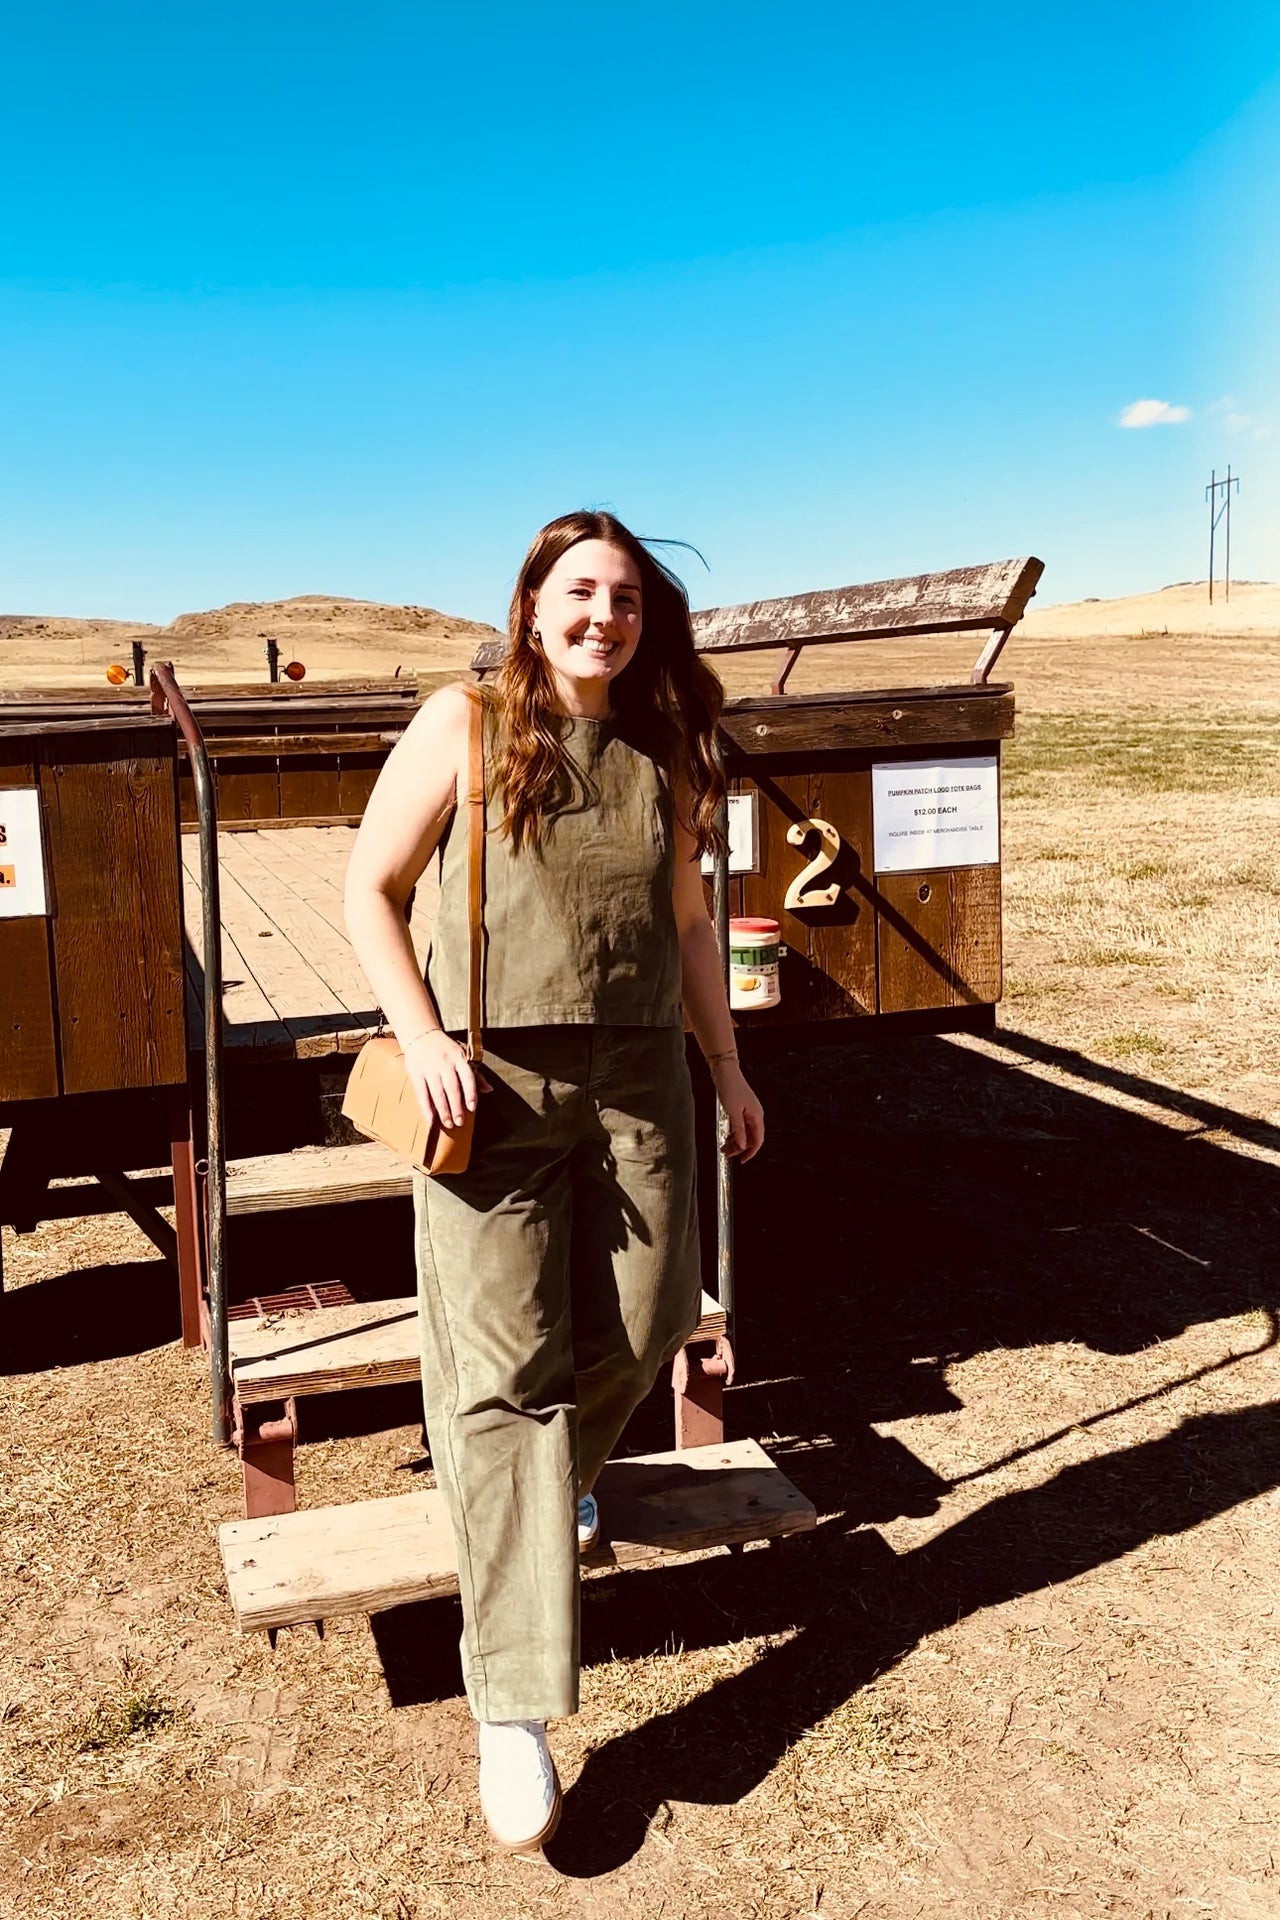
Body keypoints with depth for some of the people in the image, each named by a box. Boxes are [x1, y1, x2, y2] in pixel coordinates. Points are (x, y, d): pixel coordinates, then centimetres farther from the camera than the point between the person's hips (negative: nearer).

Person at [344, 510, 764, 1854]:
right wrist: (421, 1037, -14)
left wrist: (727, 1068, 18)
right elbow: (369, 891, -1)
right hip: (491, 1082, -4)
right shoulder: (463, 725, -3)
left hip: (636, 1079, 5)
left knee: (639, 1325, 10)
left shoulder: (665, 752, 9)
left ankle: (557, 1479, 47)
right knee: (504, 1368, -3)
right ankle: (513, 1710, 5)